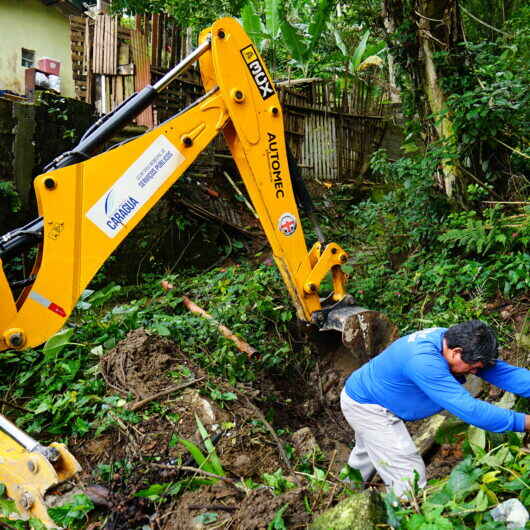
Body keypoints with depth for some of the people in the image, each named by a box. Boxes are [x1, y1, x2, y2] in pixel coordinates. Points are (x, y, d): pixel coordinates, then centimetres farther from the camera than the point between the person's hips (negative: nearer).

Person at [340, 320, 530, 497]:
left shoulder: (452, 339, -14)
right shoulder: (423, 361, -40)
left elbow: (502, 370, -12)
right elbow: (468, 408, -41)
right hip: (366, 407, -10)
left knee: (366, 458, 30)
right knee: (411, 477, -11)